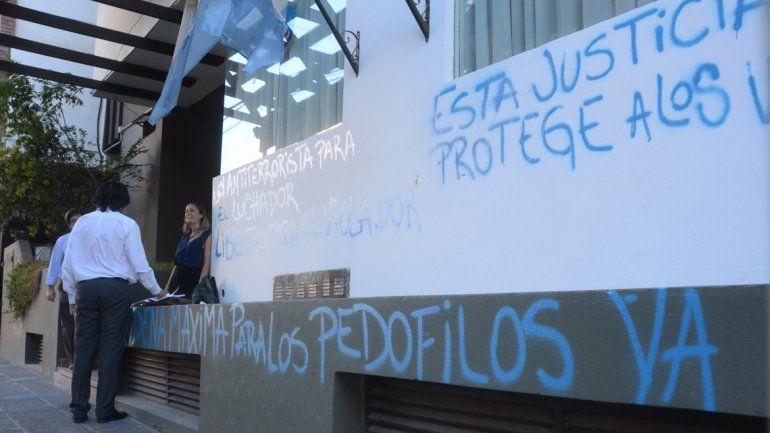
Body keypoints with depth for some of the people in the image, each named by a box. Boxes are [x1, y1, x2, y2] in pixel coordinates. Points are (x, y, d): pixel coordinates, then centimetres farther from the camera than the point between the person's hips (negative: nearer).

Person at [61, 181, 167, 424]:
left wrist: (72, 295, 19)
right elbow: (139, 264, -1)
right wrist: (156, 291, 12)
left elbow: (67, 263, 10)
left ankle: (78, 409, 10)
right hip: (115, 288, -3)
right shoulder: (126, 224, 0)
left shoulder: (82, 222, 10)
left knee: (83, 349, 8)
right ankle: (105, 410, 0)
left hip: (85, 288, 4)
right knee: (111, 349, 0)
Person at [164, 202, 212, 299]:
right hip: (178, 279, 7)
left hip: (194, 278, -7)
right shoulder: (185, 236, 19)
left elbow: (207, 262, -11)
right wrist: (168, 285, 13)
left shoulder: (207, 235, -2)